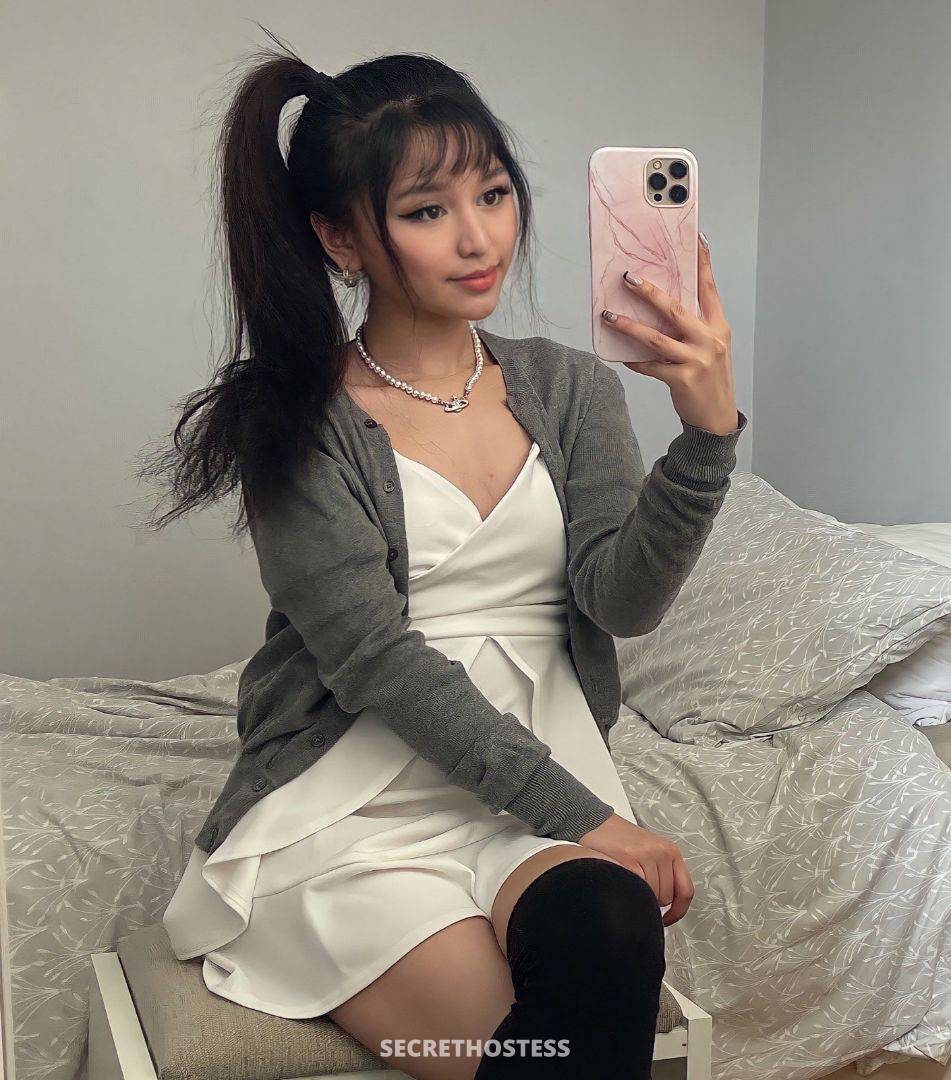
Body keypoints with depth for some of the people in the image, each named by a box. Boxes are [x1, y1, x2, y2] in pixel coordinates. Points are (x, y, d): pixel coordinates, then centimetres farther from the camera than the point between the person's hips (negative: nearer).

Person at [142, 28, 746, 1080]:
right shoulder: (293, 420, -3)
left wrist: (710, 428, -26)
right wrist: (585, 816, -18)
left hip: (543, 777, 4)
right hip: (360, 807, -3)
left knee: (611, 930, -30)